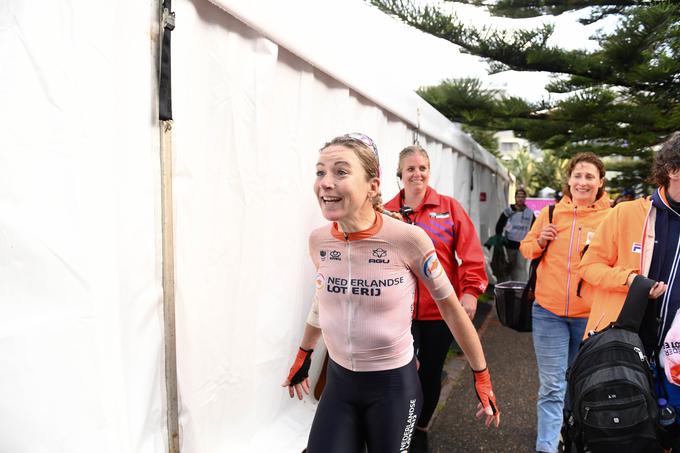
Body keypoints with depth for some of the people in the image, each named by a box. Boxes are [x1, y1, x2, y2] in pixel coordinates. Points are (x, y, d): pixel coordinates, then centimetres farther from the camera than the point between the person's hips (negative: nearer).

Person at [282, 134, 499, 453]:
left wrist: (481, 377, -1)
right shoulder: (318, 241, -8)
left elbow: (450, 307, -8)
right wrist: (303, 355, 23)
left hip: (394, 384, -3)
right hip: (338, 382, 4)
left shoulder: (408, 239, -21)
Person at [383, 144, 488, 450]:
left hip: (440, 309, 1)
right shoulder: (387, 213, 2)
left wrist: (470, 290, -13)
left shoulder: (449, 207, 0)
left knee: (431, 373, 15)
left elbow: (470, 253, -5)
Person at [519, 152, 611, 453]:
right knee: (551, 386, 0)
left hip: (590, 314, 1)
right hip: (549, 310, 0)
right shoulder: (551, 213, 1)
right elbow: (526, 247, 10)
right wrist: (540, 241, -10)